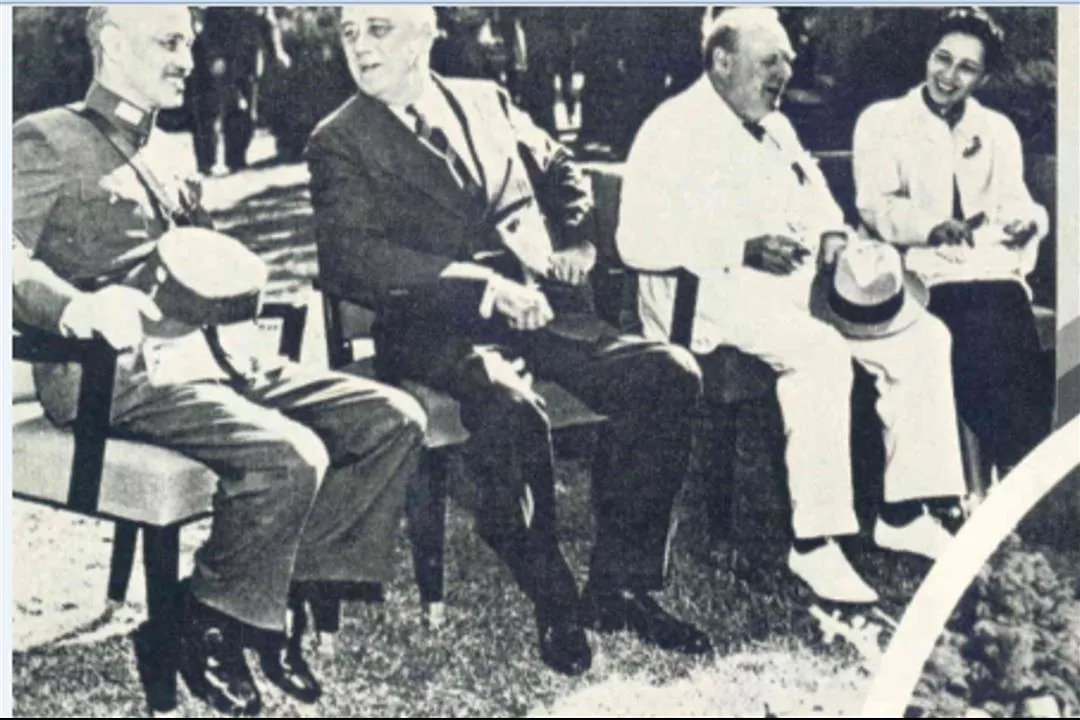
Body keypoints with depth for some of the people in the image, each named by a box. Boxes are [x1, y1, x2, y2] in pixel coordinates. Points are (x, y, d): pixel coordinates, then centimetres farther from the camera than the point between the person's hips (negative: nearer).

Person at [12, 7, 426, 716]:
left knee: (395, 419, -9)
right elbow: (14, 257, -16)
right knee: (290, 455, -31)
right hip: (121, 375, -8)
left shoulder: (168, 153, 26)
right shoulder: (47, 139, 0)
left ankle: (286, 594, -3)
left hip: (210, 358, 8)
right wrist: (75, 305, -34)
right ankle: (209, 627, -9)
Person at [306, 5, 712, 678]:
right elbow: (350, 258, -10)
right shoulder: (340, 142, 5)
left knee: (669, 373, -18)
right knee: (508, 402, -37)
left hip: (545, 307, 5)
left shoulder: (486, 100, 19)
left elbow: (562, 173, 32)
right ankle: (555, 604, -16)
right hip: (436, 331, -5)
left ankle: (620, 584, -8)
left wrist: (576, 241, 9)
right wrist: (482, 285, -21)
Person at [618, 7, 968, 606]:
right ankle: (813, 543, -30)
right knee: (819, 350, -36)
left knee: (922, 337, -7)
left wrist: (832, 235, 4)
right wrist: (743, 248, -23)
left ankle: (903, 514, -3)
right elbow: (638, 238, -16)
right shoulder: (675, 129, -5)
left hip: (796, 283, 9)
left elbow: (813, 196, 30)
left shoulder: (775, 127, 22)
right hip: (716, 293, -8)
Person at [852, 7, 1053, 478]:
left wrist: (1026, 221, -10)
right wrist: (932, 227, -19)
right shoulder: (882, 121, 9)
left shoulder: (998, 130, 22)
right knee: (988, 339, -27)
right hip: (927, 271, -3)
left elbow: (1013, 202, 14)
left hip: (992, 267, 4)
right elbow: (875, 206, -2)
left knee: (1009, 337, -25)